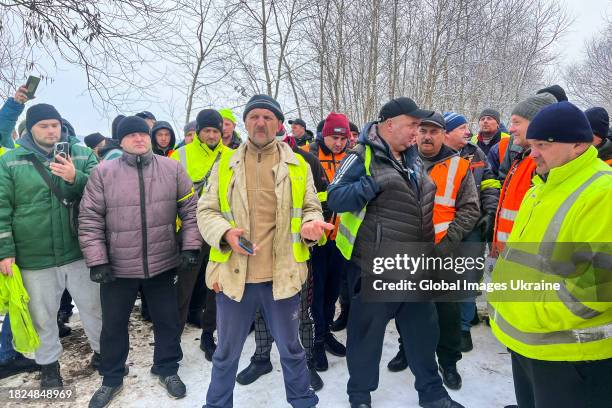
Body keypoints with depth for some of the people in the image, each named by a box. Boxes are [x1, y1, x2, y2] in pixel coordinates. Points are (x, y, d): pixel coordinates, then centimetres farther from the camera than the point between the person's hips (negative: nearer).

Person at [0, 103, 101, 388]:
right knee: (43, 315, 15)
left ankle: (102, 352, 35)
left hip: (80, 252, 1)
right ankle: (48, 363, 37)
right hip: (35, 257, 0)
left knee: (93, 307, 13)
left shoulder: (83, 155, 2)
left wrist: (76, 179, -20)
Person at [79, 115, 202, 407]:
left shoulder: (172, 169, -2)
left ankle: (167, 369, 38)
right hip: (117, 266, 0)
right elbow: (90, 219, -3)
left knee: (167, 321, 14)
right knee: (113, 325, 17)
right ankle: (111, 378, 40)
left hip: (163, 263, 0)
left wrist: (190, 246, -4)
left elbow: (191, 209, 1)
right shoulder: (103, 172, -4)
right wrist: (97, 260, -7)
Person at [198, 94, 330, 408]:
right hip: (234, 274, 1)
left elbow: (310, 208, 7)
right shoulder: (225, 165, 5)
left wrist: (310, 225, -16)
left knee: (290, 348, 19)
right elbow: (206, 211, 3)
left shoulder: (299, 165, 5)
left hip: (282, 275, 0)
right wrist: (225, 233, -17)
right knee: (226, 352, 18)